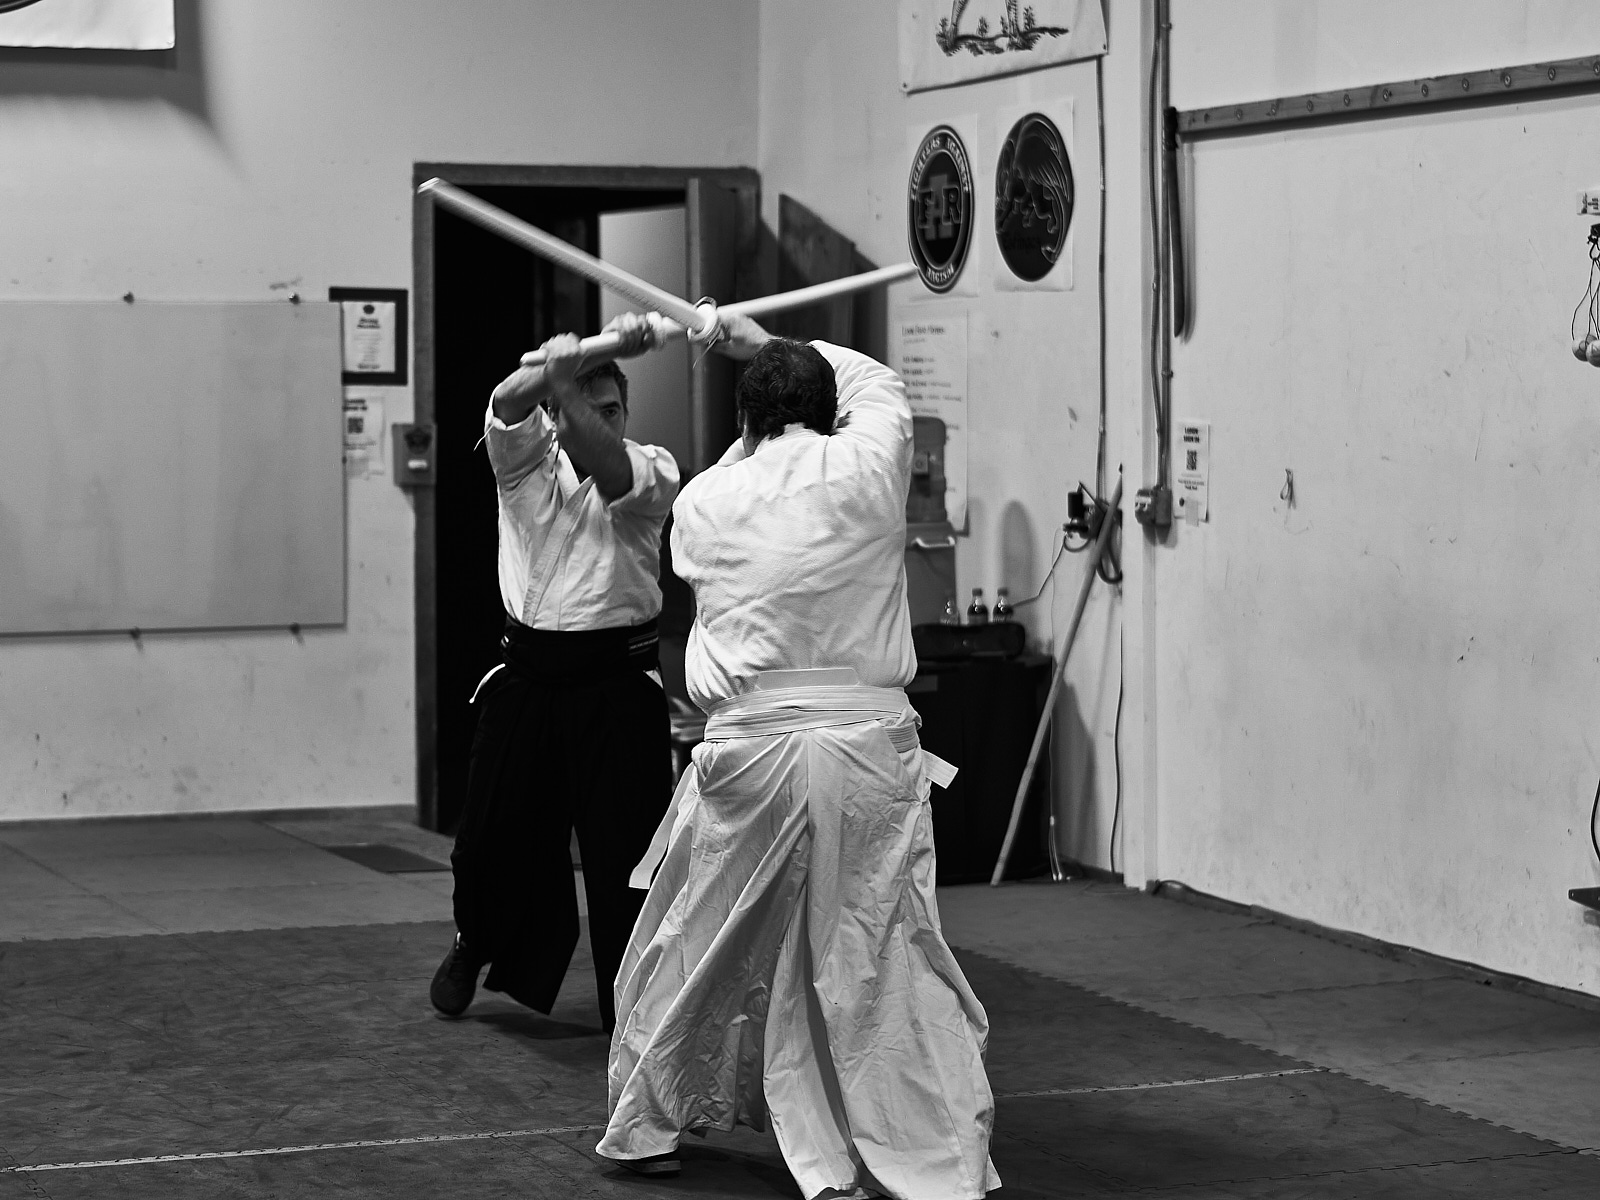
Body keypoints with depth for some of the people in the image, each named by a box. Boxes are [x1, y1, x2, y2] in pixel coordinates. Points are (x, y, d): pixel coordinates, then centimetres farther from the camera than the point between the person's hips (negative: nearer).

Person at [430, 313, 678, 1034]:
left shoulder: (651, 470, -2)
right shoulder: (525, 455, 3)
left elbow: (607, 465, -25)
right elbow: (507, 405, -19)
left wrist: (569, 387, -42)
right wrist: (552, 374, -43)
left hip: (616, 683, -2)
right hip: (528, 674, 2)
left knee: (627, 846, -6)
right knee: (493, 835, 12)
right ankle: (475, 947, 42)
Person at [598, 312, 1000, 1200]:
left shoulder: (701, 501, 3)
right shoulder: (867, 467, 0)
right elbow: (878, 385, 21)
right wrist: (765, 341, 33)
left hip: (746, 754, 1)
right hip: (867, 750, -1)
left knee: (690, 950, 18)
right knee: (885, 962, 0)